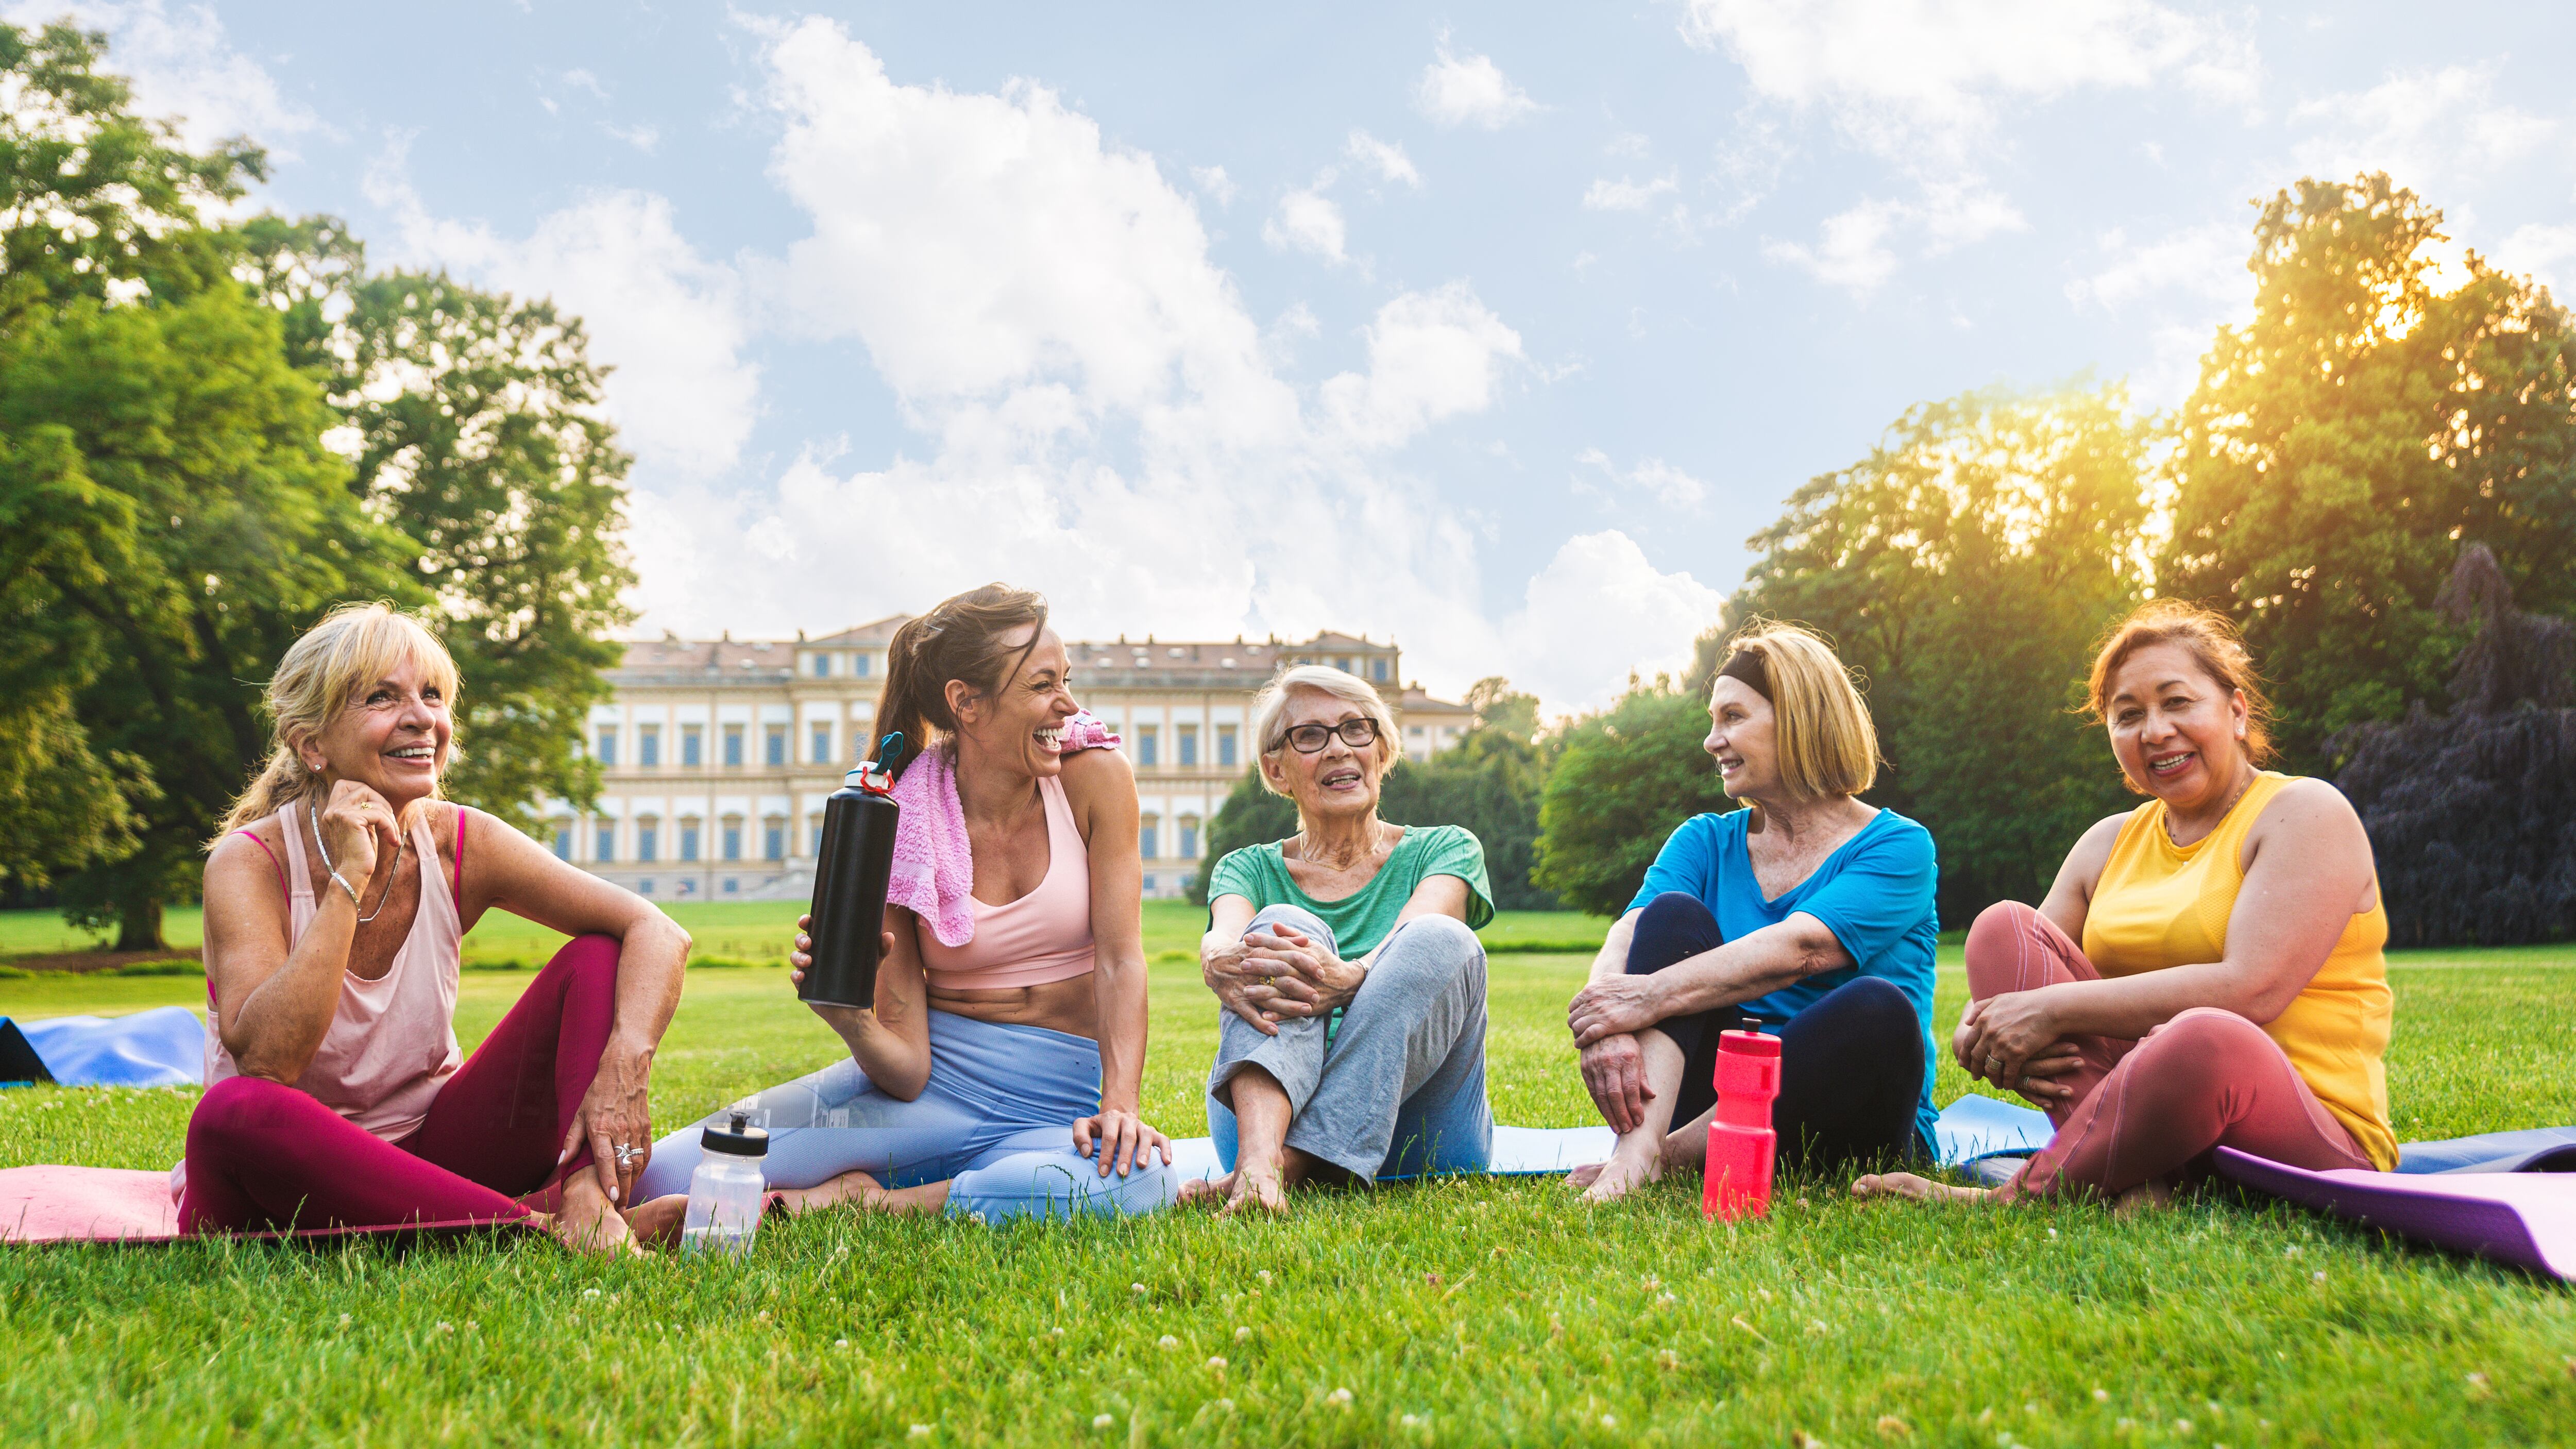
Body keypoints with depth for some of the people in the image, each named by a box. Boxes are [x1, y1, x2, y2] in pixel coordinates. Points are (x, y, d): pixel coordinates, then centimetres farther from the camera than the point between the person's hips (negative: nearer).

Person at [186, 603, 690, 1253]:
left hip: (423, 1151, 4)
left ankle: (589, 1216, -30)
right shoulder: (249, 864, -15)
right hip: (290, 1182, -3)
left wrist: (624, 1070, -30)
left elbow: (659, 935, -12)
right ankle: (534, 1228, -31)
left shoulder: (459, 846, -6)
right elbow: (265, 1063, -32)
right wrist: (348, 880, -31)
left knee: (596, 960, -11)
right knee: (236, 1111, -38)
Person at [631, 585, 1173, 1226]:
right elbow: (906, 1067, -7)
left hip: (1054, 1109, 1)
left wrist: (1120, 1107, -23)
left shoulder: (1095, 777, -4)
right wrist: (849, 1018, -29)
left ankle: (845, 1202, -19)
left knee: (1134, 1181, -40)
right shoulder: (899, 828, -5)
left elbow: (1120, 958, -8)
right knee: (667, 1177, -22)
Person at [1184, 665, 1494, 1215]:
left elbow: (1418, 937, -12)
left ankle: (1289, 1165, -40)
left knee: (1441, 939, -25)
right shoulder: (1249, 869, 15)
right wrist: (1221, 965, -37)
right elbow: (1221, 939, -10)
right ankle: (1259, 1159, -50)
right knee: (1283, 924, -23)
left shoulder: (1445, 849, 12)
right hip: (1268, 1110, 1)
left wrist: (1351, 976, -37)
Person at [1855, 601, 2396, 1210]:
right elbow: (2016, 978, 10)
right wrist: (1978, 1032, -16)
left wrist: (2056, 1008, -19)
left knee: (2208, 1039, -40)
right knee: (2003, 925, -8)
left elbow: (2250, 990, -18)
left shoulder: (2307, 813, -3)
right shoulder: (2111, 843, 17)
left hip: (2319, 1137, -6)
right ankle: (2139, 1180, -27)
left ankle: (2020, 1195, -19)